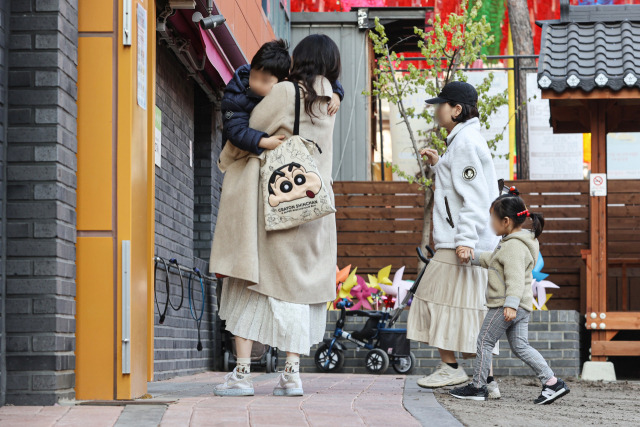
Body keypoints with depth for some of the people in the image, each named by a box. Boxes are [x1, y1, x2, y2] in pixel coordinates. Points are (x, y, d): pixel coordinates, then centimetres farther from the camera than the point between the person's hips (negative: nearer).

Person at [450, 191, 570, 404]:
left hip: (504, 306, -10)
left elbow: (515, 277, -26)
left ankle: (478, 386, 9)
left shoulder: (514, 246, -17)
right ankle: (552, 382, 3)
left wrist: (511, 304, -33)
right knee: (520, 346, 9)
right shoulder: (517, 242, 17)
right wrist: (475, 257, 35)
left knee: (484, 341, 1)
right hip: (522, 307, 10)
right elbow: (493, 261, 33)